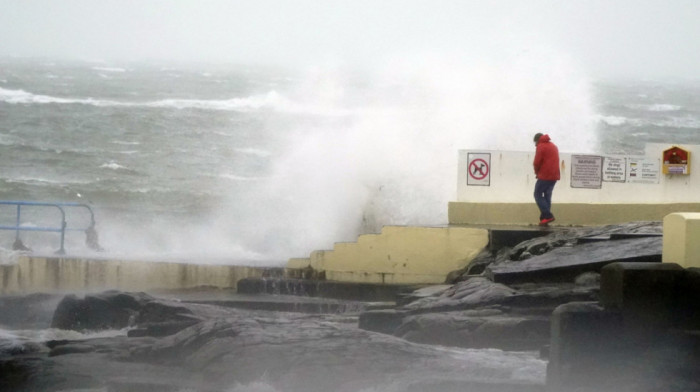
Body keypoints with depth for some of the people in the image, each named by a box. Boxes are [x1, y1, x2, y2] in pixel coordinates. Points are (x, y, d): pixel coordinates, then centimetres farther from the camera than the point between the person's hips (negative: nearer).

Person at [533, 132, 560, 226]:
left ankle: (547, 215, -14)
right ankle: (545, 218, 7)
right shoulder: (553, 146, 19)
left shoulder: (540, 147, -6)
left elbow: (537, 162, -12)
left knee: (538, 194, -1)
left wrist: (537, 172, 7)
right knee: (547, 196, 11)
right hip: (554, 176, 8)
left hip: (544, 176, -8)